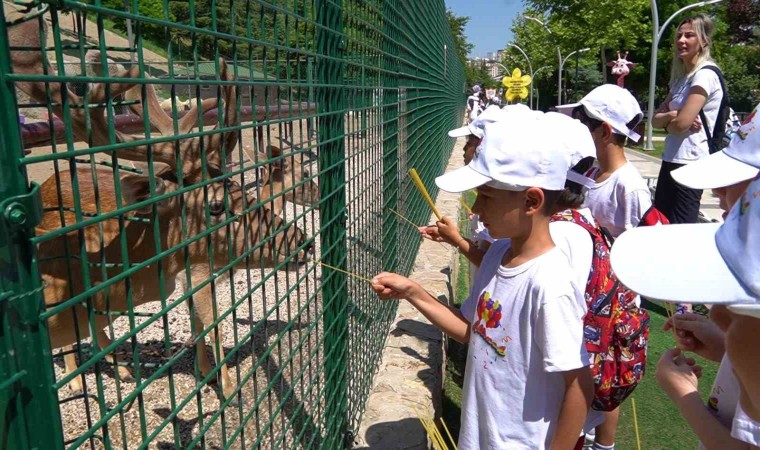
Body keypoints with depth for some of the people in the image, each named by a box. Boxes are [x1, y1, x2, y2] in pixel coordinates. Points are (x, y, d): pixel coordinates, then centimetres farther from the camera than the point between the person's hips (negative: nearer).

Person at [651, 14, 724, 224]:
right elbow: (656, 119, 10)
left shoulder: (705, 75, -11)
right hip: (671, 160, 9)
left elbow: (682, 123, -20)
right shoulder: (681, 77, 16)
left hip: (689, 163, -9)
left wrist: (667, 123, 2)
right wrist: (671, 115, -11)